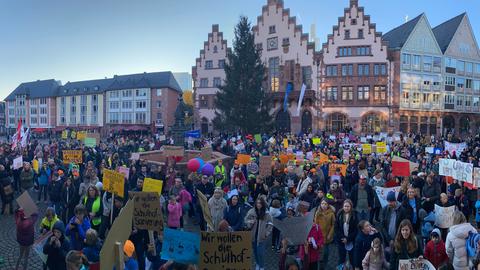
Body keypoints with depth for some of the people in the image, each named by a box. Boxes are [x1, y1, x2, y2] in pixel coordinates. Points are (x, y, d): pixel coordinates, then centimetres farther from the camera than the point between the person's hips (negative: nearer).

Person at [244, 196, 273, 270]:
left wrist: (266, 233, -5)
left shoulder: (266, 213, -4)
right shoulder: (251, 212, -2)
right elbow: (246, 221, 4)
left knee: (261, 252, -5)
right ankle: (257, 264, 33)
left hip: (262, 236, -2)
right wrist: (250, 222, -16)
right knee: (255, 251, 12)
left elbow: (270, 224, 2)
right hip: (253, 235, 2)